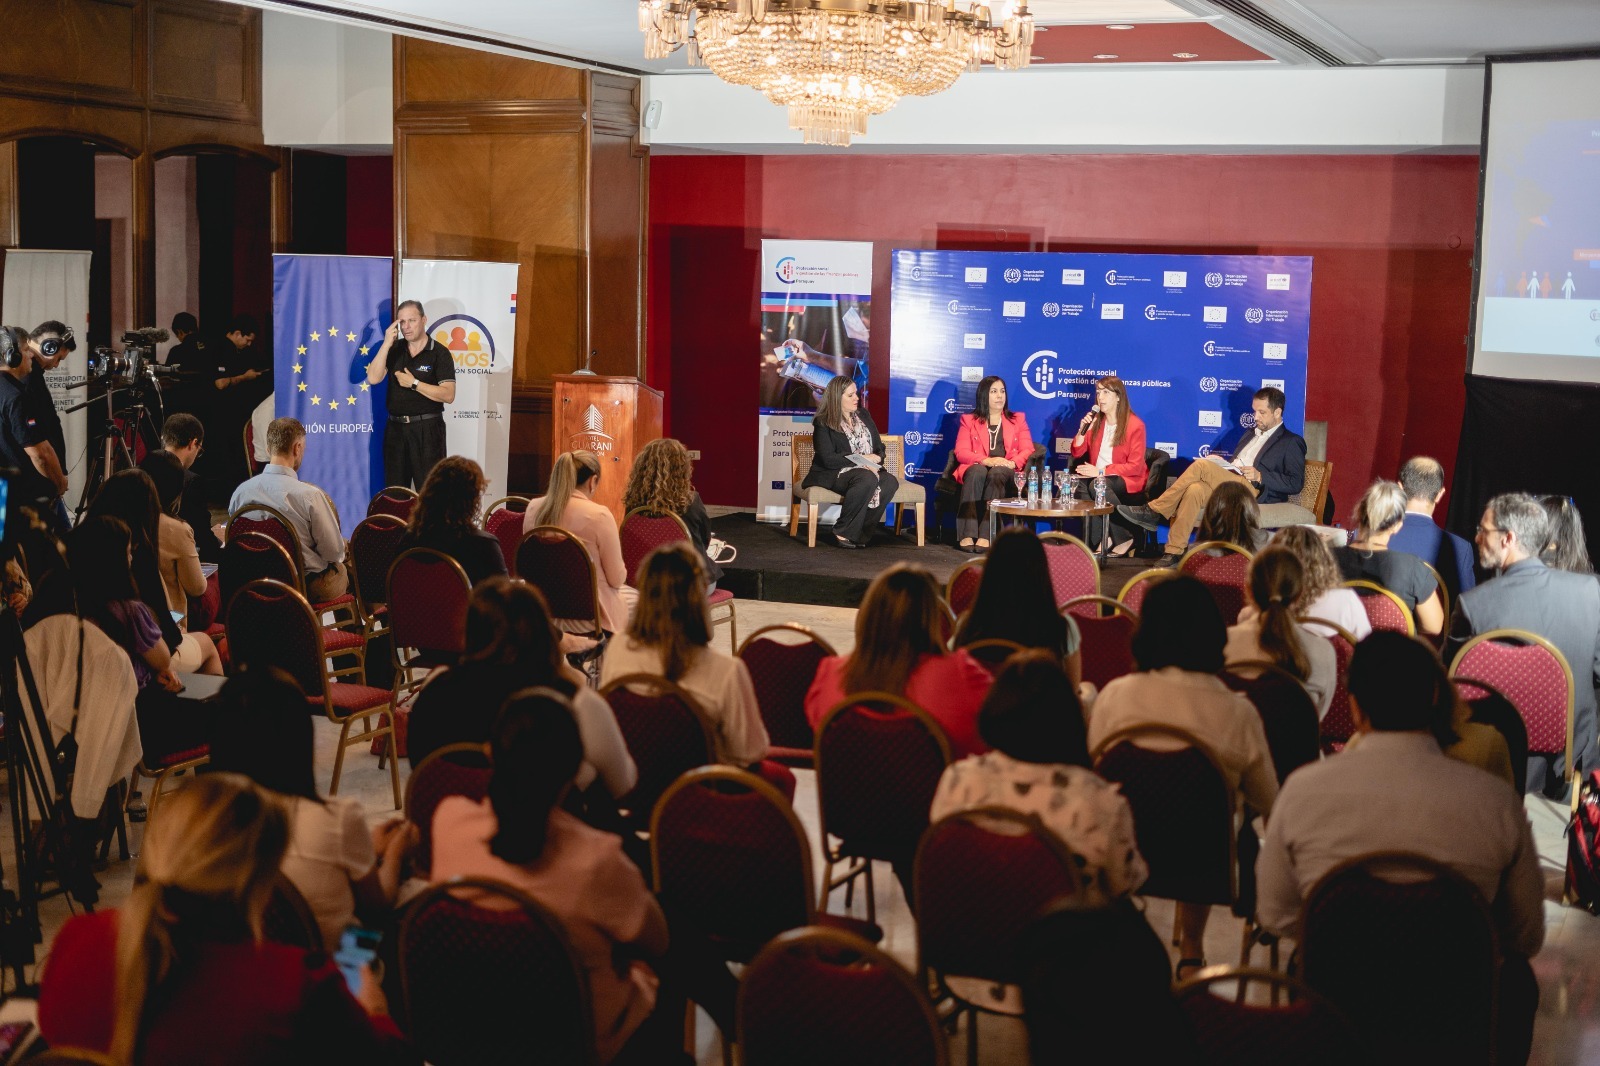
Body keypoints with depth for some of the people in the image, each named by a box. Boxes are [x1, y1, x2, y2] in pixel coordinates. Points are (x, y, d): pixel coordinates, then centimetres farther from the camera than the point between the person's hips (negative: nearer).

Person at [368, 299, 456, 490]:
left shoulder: (439, 353, -5)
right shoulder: (394, 351, 9)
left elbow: (448, 395, -13)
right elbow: (373, 378, -5)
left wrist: (413, 383, -14)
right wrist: (386, 344, -10)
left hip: (427, 429, -5)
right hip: (396, 428, 5)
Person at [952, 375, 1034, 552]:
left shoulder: (1018, 419, 22)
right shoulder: (968, 420, 19)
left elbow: (1027, 450, 10)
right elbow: (961, 452, 4)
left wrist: (1012, 463, -13)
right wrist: (986, 460, -15)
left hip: (1007, 472, 0)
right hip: (977, 469, 0)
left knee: (996, 474, -37)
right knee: (977, 471, -38)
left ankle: (985, 536, -48)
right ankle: (967, 535, -47)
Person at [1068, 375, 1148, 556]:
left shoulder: (1135, 425, -7)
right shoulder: (1095, 421, 9)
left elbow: (1135, 466, -11)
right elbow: (1077, 453, 11)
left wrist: (1101, 471, -20)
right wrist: (1083, 429, -7)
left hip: (1126, 480, -5)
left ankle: (1124, 538, -21)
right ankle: (1096, 541, -25)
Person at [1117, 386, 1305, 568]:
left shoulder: (1292, 442, 9)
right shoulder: (1252, 434, 33)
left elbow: (1296, 483, -2)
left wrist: (1259, 476, -12)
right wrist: (1218, 463, 9)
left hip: (1253, 490, -6)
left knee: (1201, 465, -28)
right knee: (1194, 490, -30)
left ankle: (1155, 511, -23)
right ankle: (1174, 553, -34)